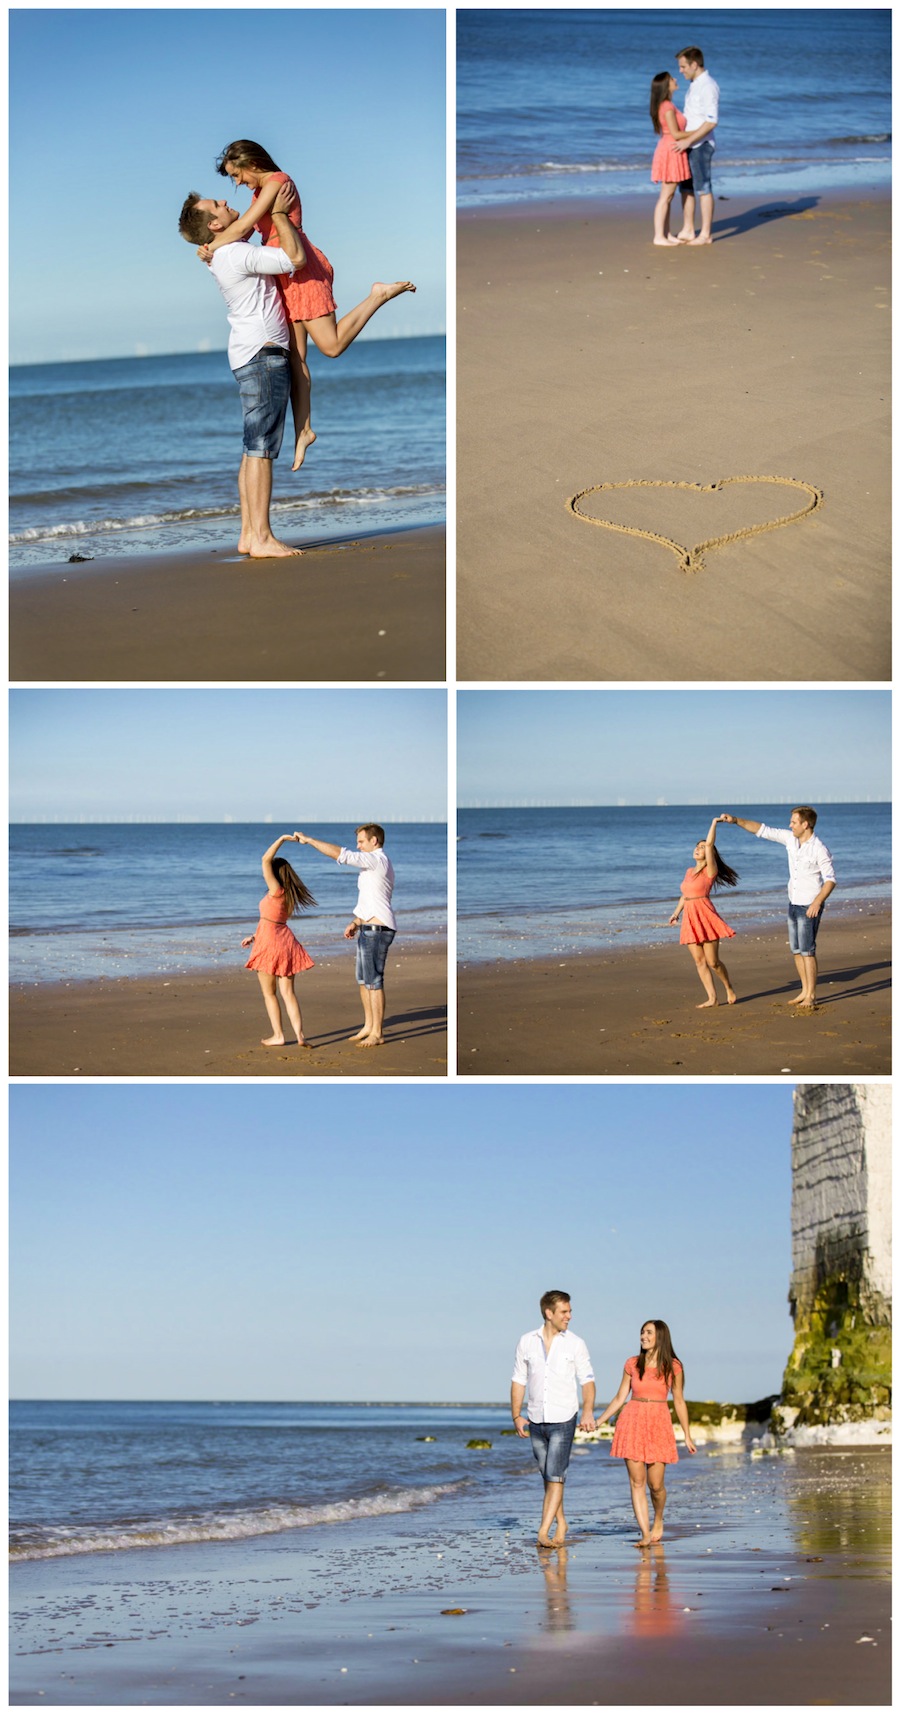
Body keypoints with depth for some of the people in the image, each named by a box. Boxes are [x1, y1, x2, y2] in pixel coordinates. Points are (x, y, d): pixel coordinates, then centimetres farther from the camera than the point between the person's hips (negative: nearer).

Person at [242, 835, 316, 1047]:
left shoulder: (277, 891, -13)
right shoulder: (290, 896, 11)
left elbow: (265, 859, -16)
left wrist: (282, 840, -11)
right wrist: (255, 937, 23)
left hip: (269, 942, -7)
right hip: (285, 940, 7)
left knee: (269, 993, 6)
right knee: (288, 993, 5)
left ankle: (278, 1035, 7)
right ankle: (300, 1035, -6)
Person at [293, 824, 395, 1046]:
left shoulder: (377, 860, -14)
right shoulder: (376, 863, 19)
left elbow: (341, 855, -22)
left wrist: (309, 840, -18)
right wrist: (356, 923, 18)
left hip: (377, 929, -11)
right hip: (368, 928, 11)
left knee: (373, 981, -8)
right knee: (363, 980, 15)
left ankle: (377, 1034, -4)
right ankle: (368, 1027, 23)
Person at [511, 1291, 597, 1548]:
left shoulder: (575, 1344, -1)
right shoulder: (526, 1342, 4)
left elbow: (587, 1380, -1)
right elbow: (518, 1381, 8)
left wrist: (588, 1411, -17)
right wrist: (517, 1416, 0)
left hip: (563, 1420, -3)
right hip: (536, 1421, 3)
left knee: (555, 1476, -11)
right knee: (548, 1476, 11)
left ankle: (543, 1532, -14)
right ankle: (561, 1523, 26)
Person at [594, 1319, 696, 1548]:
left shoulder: (673, 1366, 2)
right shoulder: (633, 1364, 5)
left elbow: (679, 1402, 6)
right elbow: (619, 1398, 11)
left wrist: (687, 1436, 6)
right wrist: (598, 1421, 6)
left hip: (658, 1425, -1)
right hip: (632, 1423, 1)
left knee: (656, 1484, -2)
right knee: (637, 1482, -4)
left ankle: (658, 1521, 27)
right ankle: (645, 1534, 0)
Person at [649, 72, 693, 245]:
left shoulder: (667, 105, 13)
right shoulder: (667, 106, -17)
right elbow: (676, 134, -18)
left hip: (673, 153, 10)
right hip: (670, 151, -10)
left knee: (668, 195, 12)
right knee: (665, 196, -6)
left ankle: (666, 233, 17)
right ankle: (659, 236, -4)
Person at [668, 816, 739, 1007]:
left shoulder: (710, 870, -5)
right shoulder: (689, 871, 16)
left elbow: (709, 844, -14)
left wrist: (714, 823, -8)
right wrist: (676, 913, 15)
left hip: (705, 916, -7)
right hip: (690, 919, 7)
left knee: (713, 962, -3)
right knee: (699, 961, 4)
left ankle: (729, 989, 19)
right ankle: (712, 998, 7)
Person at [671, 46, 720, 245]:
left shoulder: (708, 86, -15)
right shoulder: (695, 84, 14)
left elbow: (711, 121, -21)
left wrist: (688, 141, -22)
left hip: (700, 145, -9)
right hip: (687, 145, 9)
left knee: (703, 189, -3)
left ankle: (705, 234, 1)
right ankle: (688, 232, 17)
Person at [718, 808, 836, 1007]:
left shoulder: (819, 850, -17)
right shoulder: (790, 838, 3)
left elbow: (830, 880, -16)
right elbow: (762, 830, 7)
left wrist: (817, 902, -27)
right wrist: (736, 820, 1)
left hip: (809, 907, -8)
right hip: (793, 904, 8)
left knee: (807, 951, -7)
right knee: (796, 950, 10)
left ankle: (811, 996, -2)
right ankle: (805, 991, 18)